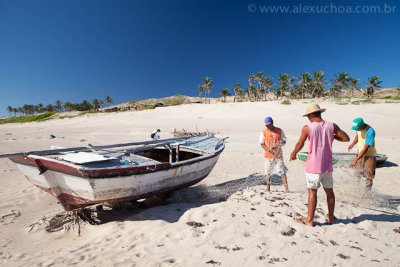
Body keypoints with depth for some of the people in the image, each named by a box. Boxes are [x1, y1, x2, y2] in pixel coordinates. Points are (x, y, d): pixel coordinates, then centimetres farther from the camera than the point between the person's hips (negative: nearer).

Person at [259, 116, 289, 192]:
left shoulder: (279, 131, 3)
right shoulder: (263, 132, 0)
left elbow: (284, 141, 6)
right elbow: (262, 144, -3)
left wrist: (280, 143, -16)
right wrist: (269, 150, -18)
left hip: (278, 155, 0)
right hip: (268, 156, 0)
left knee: (282, 172, -3)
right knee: (268, 173, 9)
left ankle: (286, 189, 1)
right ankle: (268, 189, 22)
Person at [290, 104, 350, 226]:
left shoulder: (307, 128, -11)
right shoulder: (332, 126, -2)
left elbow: (299, 145, -3)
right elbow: (346, 138, 5)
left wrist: (293, 154, 15)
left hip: (313, 166, -4)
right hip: (327, 165, 5)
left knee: (312, 192, 3)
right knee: (329, 191, 17)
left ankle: (310, 219, 11)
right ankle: (330, 217, 33)